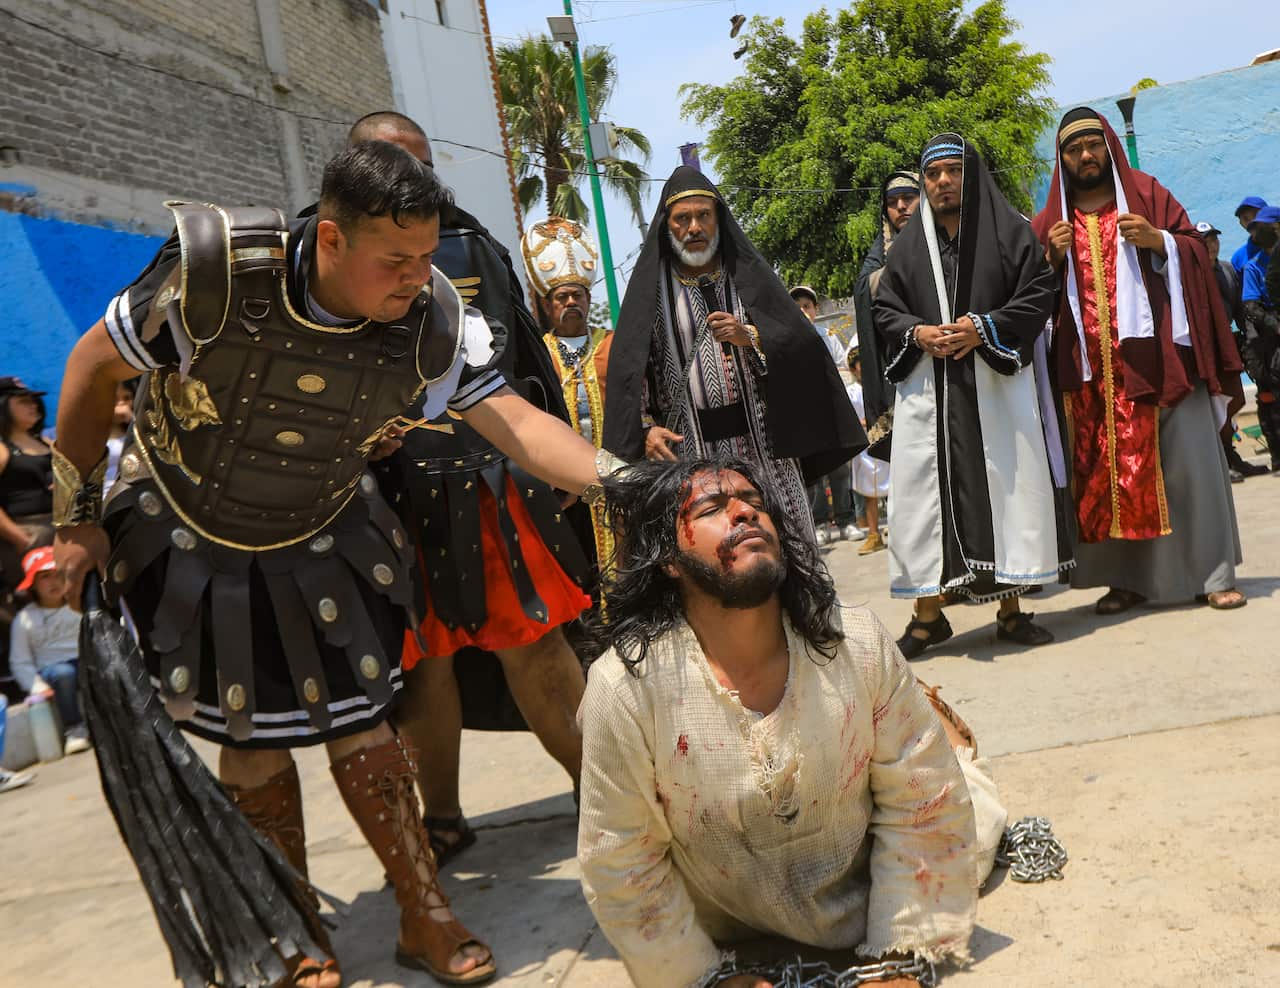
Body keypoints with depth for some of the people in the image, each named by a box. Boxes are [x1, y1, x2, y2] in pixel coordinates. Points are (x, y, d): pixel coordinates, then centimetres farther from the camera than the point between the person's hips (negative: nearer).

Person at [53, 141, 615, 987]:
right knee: (251, 738, 6)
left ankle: (426, 918, 17)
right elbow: (95, 368, -14)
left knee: (361, 724, 0)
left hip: (323, 539, 2)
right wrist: (78, 518, -7)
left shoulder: (430, 321, -21)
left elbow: (515, 421, -24)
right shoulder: (215, 273, -29)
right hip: (190, 534, -1)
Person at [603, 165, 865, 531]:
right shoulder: (651, 288, 8)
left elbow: (803, 343, 3)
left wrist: (751, 337, -14)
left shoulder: (748, 273, 11)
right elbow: (629, 372, 0)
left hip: (762, 442, 1)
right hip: (688, 450, -1)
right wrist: (645, 429, -15)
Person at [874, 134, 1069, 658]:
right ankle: (928, 614, 6)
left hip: (998, 383, -1)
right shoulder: (908, 244, 12)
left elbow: (1038, 294, 0)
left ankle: (1010, 608, 10)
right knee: (925, 491, -2)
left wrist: (983, 328, -13)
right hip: (927, 389, 2)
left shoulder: (1009, 231, 5)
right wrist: (918, 333, -8)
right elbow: (884, 309, 12)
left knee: (1005, 485, -1)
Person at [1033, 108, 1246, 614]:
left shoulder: (1147, 194, 10)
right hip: (1089, 366, 2)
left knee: (1187, 461, -3)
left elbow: (1195, 251, 6)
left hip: (1154, 356, -2)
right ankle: (1127, 577, 5)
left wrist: (1157, 240, -12)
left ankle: (1213, 573, 3)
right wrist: (1053, 258, -5)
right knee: (1107, 470, 0)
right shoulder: (1051, 221, 16)